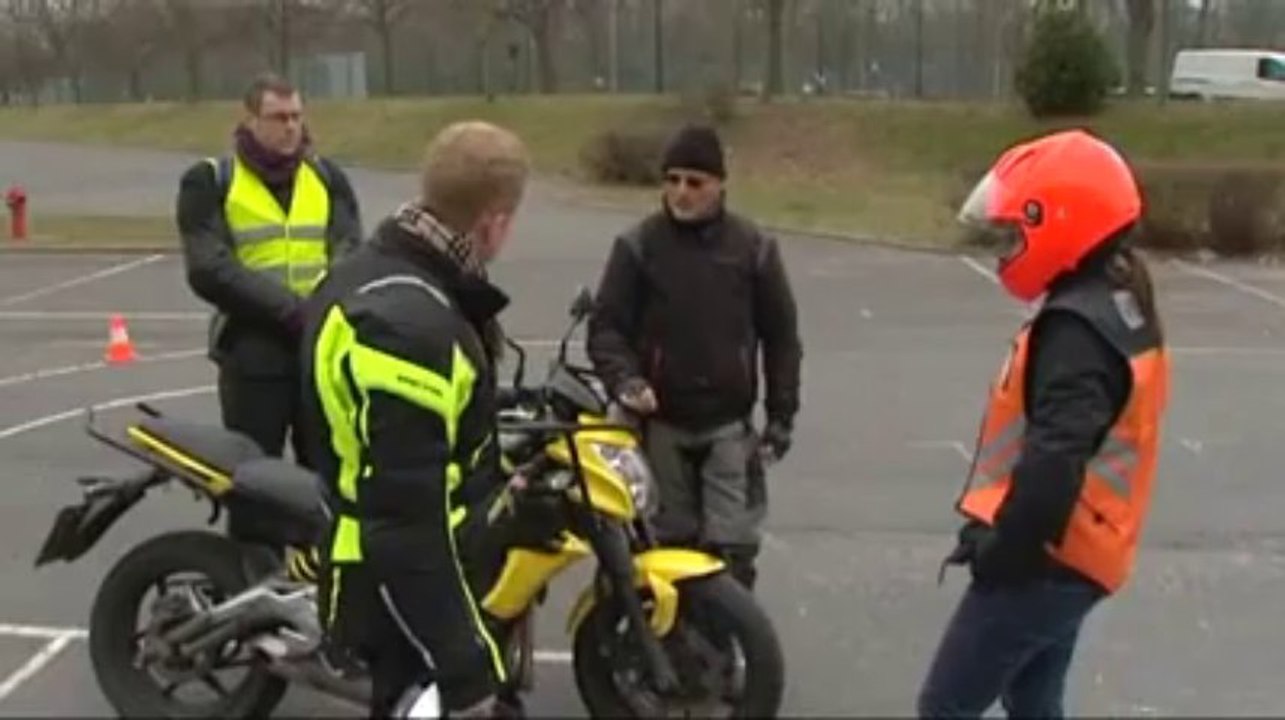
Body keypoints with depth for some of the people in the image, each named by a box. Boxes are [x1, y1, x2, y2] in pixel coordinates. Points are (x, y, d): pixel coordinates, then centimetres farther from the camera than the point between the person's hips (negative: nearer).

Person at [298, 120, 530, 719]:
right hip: (405, 589, -10)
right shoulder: (408, 322, -29)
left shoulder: (371, 269, 5)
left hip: (383, 570, 10)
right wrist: (464, 671, -26)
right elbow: (407, 522, -30)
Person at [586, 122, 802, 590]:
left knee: (732, 548, -3)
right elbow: (606, 326, -1)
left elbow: (781, 334, 6)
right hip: (660, 424, 0)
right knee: (669, 544, 9)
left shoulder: (752, 247, 0)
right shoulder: (638, 246, -3)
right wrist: (623, 379, -20)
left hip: (729, 425, 0)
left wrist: (782, 414, 3)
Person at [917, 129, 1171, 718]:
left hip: (1044, 561, -10)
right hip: (1072, 555, 10)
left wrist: (1003, 547, -19)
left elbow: (1056, 457, -30)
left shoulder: (1075, 327, -23)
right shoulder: (1120, 307, 10)